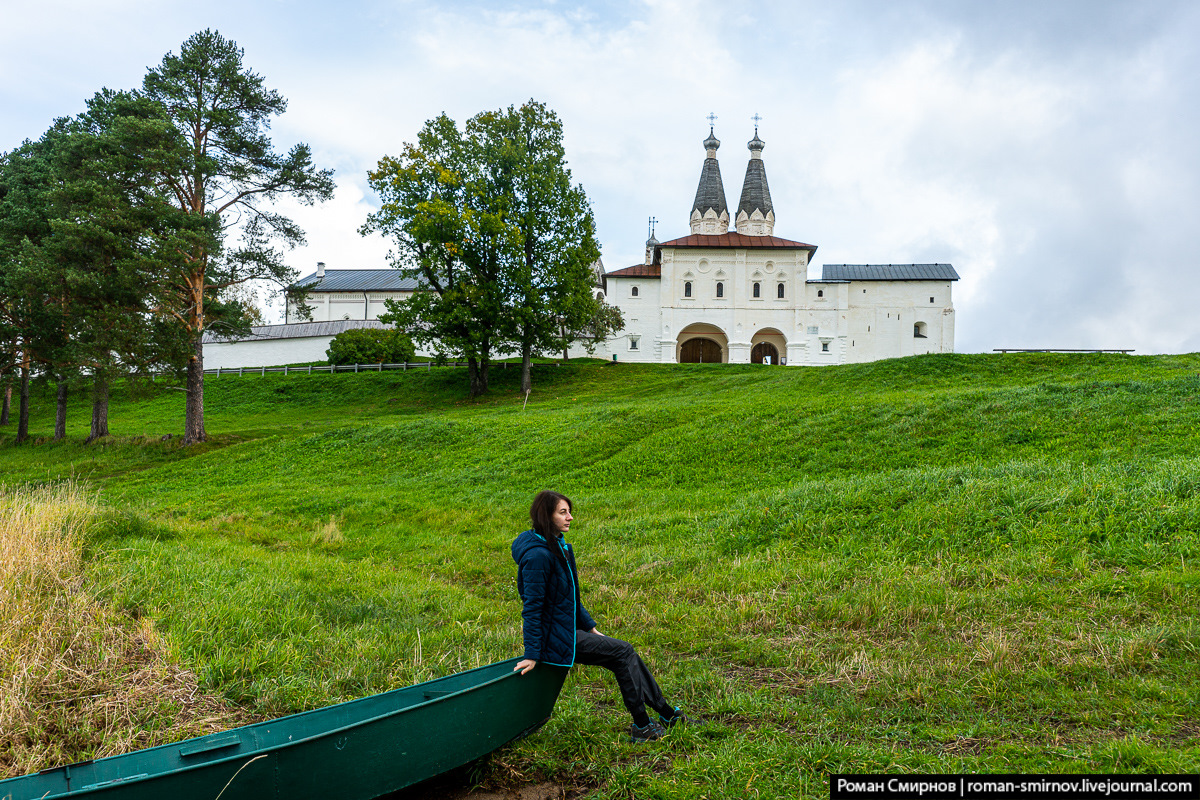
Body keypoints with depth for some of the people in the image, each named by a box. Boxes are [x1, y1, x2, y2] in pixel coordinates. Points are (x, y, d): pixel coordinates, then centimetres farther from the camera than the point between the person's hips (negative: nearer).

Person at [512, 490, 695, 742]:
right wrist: (532, 654, -23)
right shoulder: (538, 555, -21)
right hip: (555, 638, -9)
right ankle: (641, 727, 1)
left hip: (568, 629, 9)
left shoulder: (557, 546, 11)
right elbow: (531, 606, -23)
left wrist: (590, 626, 17)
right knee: (623, 652, -8)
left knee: (626, 654, 6)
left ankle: (668, 714, 15)